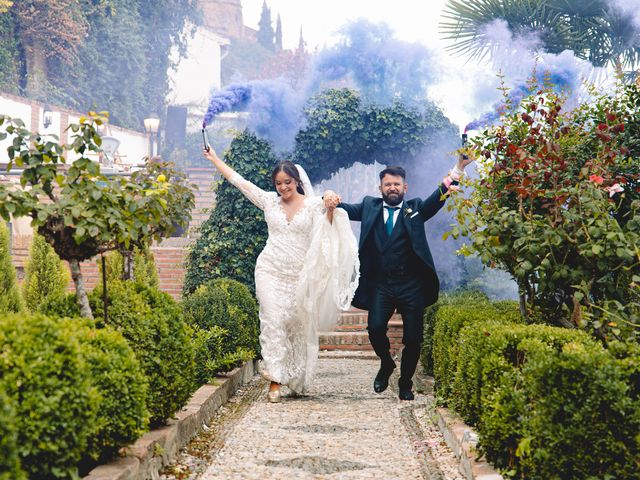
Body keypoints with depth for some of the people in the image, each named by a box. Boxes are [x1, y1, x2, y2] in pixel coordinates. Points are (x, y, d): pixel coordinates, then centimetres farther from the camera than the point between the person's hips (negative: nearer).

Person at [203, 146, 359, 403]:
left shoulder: (313, 204, 1)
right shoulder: (269, 201, 7)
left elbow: (327, 228, -11)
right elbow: (237, 179, 11)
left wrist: (331, 210, -30)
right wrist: (214, 158, 14)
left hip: (300, 275, 0)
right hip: (270, 271, 1)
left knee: (299, 326, 5)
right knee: (273, 321, -12)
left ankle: (297, 381, 19)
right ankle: (275, 380, -13)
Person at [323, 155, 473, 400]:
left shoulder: (415, 208, 10)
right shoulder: (370, 207, 14)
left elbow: (438, 197, -3)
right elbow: (346, 209, 6)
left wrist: (458, 169, -17)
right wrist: (330, 198, -17)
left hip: (411, 285, 0)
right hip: (380, 284, 0)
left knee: (413, 338, -1)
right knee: (375, 327, -17)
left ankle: (405, 384, 22)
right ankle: (386, 364, 14)